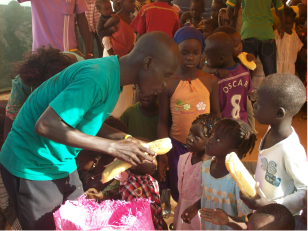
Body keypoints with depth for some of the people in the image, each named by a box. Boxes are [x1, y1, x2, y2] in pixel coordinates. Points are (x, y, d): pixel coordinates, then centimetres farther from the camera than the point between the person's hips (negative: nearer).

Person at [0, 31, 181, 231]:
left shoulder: (113, 75, 2)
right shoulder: (98, 78, -28)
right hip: (33, 168, -8)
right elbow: (46, 125, -33)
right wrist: (112, 147, -28)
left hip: (61, 162, 9)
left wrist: (127, 140, -3)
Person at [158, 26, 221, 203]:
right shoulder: (169, 84, -8)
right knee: (180, 194, 13)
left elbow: (216, 114, 8)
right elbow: (163, 121, -2)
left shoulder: (210, 81, -2)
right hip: (178, 145, -1)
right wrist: (163, 153, -4)